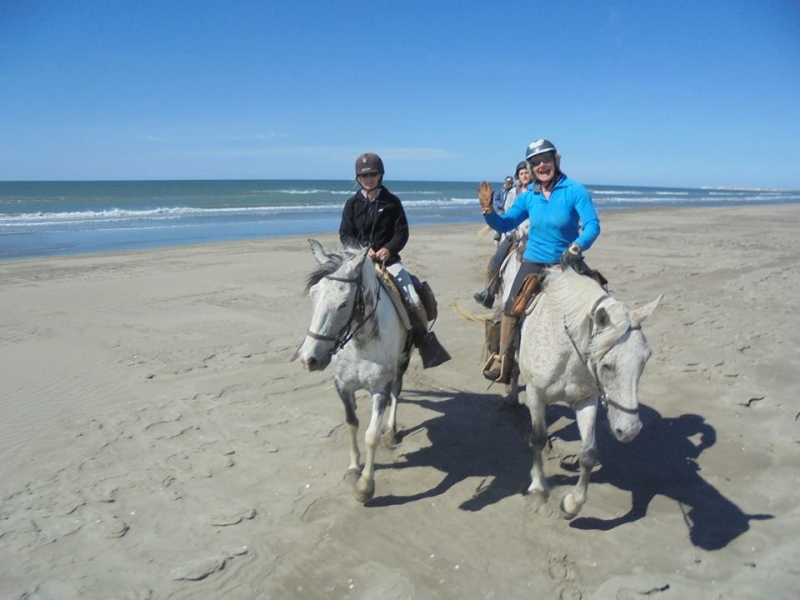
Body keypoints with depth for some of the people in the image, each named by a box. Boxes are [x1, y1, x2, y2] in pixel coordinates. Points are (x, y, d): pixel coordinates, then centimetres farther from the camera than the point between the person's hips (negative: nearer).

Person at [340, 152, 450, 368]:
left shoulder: (392, 202, 5)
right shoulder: (352, 204, 6)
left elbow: (402, 232, 0)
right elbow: (345, 235, 2)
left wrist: (388, 248, -19)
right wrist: (363, 249, -17)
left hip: (389, 259, -1)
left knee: (414, 301, -14)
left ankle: (427, 342, 6)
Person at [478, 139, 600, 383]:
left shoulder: (575, 191, -10)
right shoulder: (528, 197, 1)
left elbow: (593, 225, -18)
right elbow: (504, 225, 7)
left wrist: (577, 246, -37)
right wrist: (488, 210, -13)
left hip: (566, 264, -2)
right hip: (533, 263, 2)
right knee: (511, 308, -5)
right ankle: (504, 364, 8)